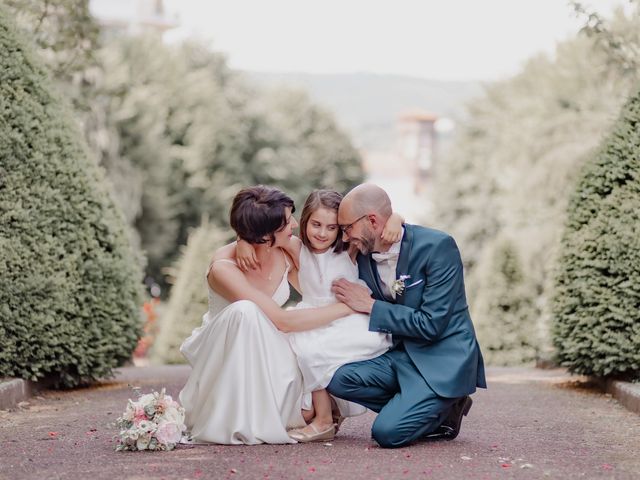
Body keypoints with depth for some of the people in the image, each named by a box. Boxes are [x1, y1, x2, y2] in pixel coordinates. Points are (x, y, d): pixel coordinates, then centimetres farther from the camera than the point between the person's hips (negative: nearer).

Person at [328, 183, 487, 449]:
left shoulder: (438, 246, -17)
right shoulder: (364, 255, 3)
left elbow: (431, 324, -21)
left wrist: (371, 306, -16)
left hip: (443, 358, -7)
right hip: (401, 354, 7)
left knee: (387, 432, -24)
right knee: (338, 378, -19)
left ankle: (445, 411, 7)